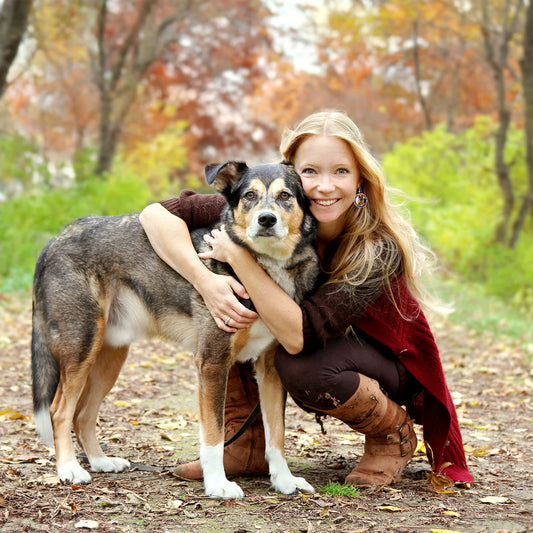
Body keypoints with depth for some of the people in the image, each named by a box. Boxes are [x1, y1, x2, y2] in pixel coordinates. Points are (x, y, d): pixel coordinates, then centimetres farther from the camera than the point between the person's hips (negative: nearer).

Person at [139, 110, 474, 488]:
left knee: (303, 367, -36)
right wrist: (206, 281, -39)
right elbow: (158, 213, -25)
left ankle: (395, 433, -6)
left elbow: (300, 336, -42)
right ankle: (249, 446, -5)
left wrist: (239, 255, -41)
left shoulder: (379, 249, -32)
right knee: (226, 304, -19)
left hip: (388, 365, -5)